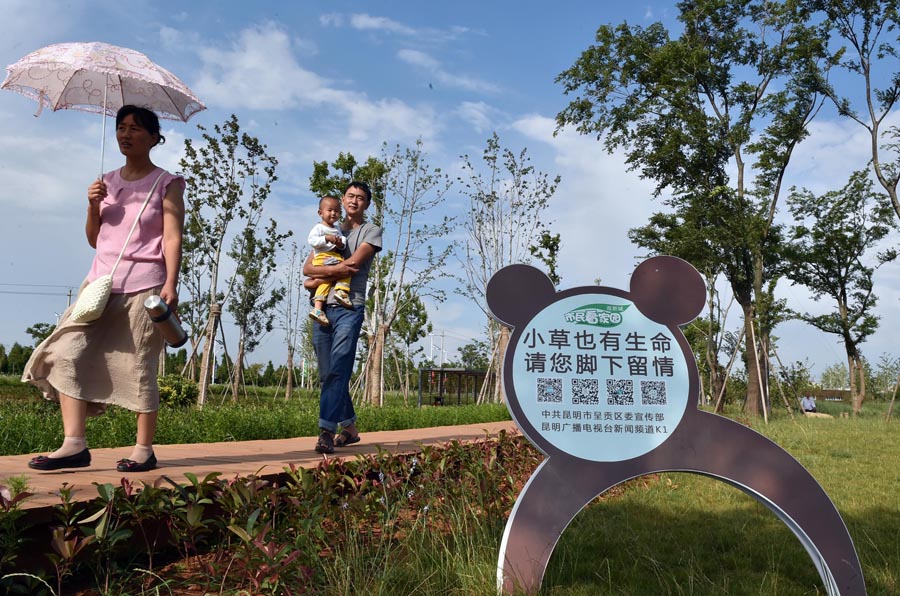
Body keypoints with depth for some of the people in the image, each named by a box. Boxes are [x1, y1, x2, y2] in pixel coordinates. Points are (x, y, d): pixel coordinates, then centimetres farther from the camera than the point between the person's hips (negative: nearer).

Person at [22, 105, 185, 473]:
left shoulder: (167, 183, 3)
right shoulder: (107, 182, 17)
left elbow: (172, 238, -6)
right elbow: (93, 240, 19)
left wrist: (170, 283, -18)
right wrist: (93, 206, 1)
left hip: (143, 284, -5)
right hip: (101, 280, 5)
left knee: (139, 365, -5)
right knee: (68, 353, -8)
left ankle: (144, 449, 4)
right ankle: (74, 445, -8)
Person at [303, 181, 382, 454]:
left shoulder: (371, 231, 8)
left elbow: (353, 265, -8)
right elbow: (307, 267, 9)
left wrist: (317, 280, -1)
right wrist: (335, 269, -9)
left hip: (349, 307, -5)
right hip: (322, 307, 5)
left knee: (337, 371, -14)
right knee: (327, 374, 6)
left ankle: (326, 432, -18)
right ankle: (350, 428, 17)